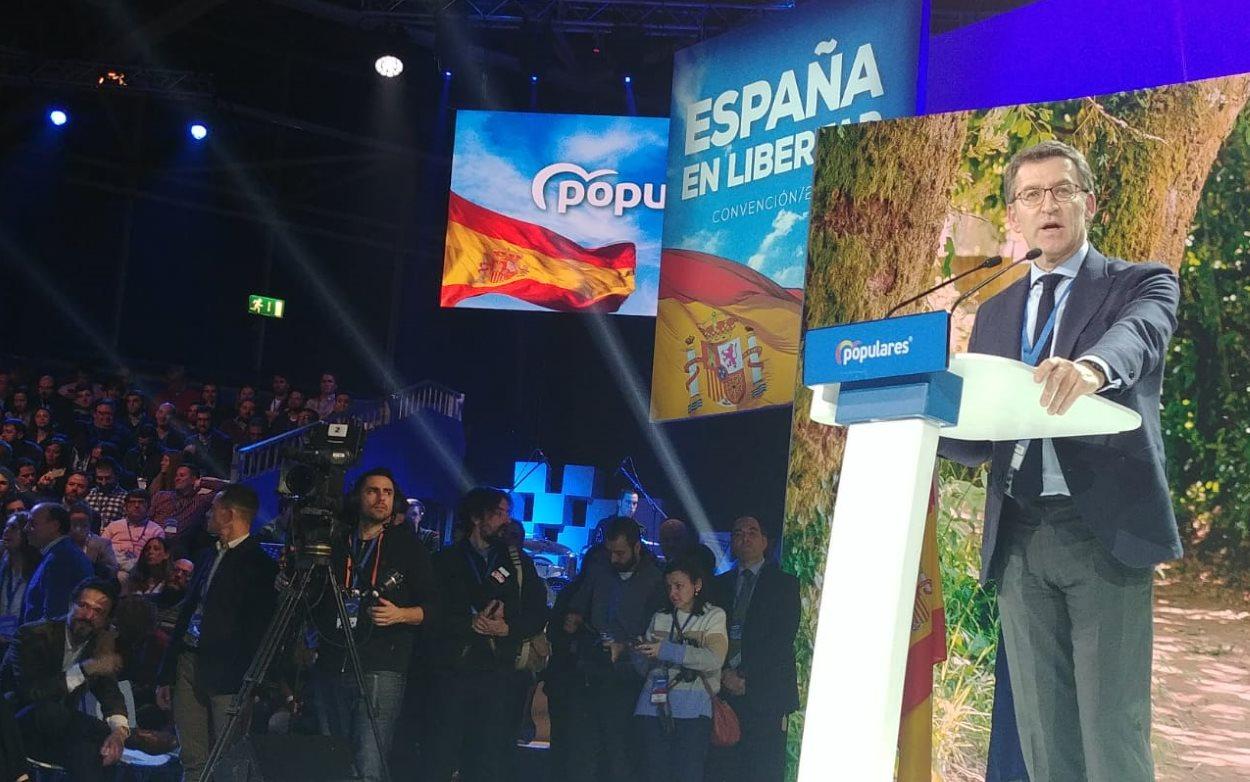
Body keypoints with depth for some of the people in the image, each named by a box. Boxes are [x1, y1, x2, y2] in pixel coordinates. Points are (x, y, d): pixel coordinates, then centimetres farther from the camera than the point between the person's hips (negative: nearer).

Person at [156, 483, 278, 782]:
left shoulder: (260, 564, -7)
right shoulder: (209, 557, 17)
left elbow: (258, 627, -11)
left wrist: (250, 684, -15)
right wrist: (167, 674, 17)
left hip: (226, 671, -7)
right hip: (189, 663, 7)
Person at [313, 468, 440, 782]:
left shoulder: (408, 546, 6)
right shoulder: (336, 544, 15)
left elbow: (432, 606, 3)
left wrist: (401, 614, -14)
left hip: (381, 670, -4)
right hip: (331, 667, 4)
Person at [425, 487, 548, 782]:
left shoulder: (519, 563, 14)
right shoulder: (446, 561, 8)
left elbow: (537, 614, 9)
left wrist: (507, 628, -9)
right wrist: (471, 624, -14)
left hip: (497, 672, 1)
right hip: (451, 669, -1)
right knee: (440, 755, -2)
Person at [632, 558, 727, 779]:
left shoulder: (713, 616, 6)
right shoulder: (659, 618, 19)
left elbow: (714, 659, -11)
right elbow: (644, 667, 16)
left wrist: (666, 651, -18)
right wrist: (639, 652, -8)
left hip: (692, 709, -4)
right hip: (655, 706, 4)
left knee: (688, 773, -10)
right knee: (656, 773, 0)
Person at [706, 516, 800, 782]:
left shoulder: (784, 583, 6)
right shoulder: (720, 584, 17)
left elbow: (783, 638, -4)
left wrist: (746, 675, -9)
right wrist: (724, 673, -6)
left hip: (766, 693, -3)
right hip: (725, 689, 3)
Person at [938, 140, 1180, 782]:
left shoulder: (1141, 284, 5)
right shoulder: (995, 312, 19)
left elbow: (1136, 332, -20)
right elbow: (976, 438, 15)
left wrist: (1090, 367, -42)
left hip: (1104, 531, -4)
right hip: (1018, 538, 4)